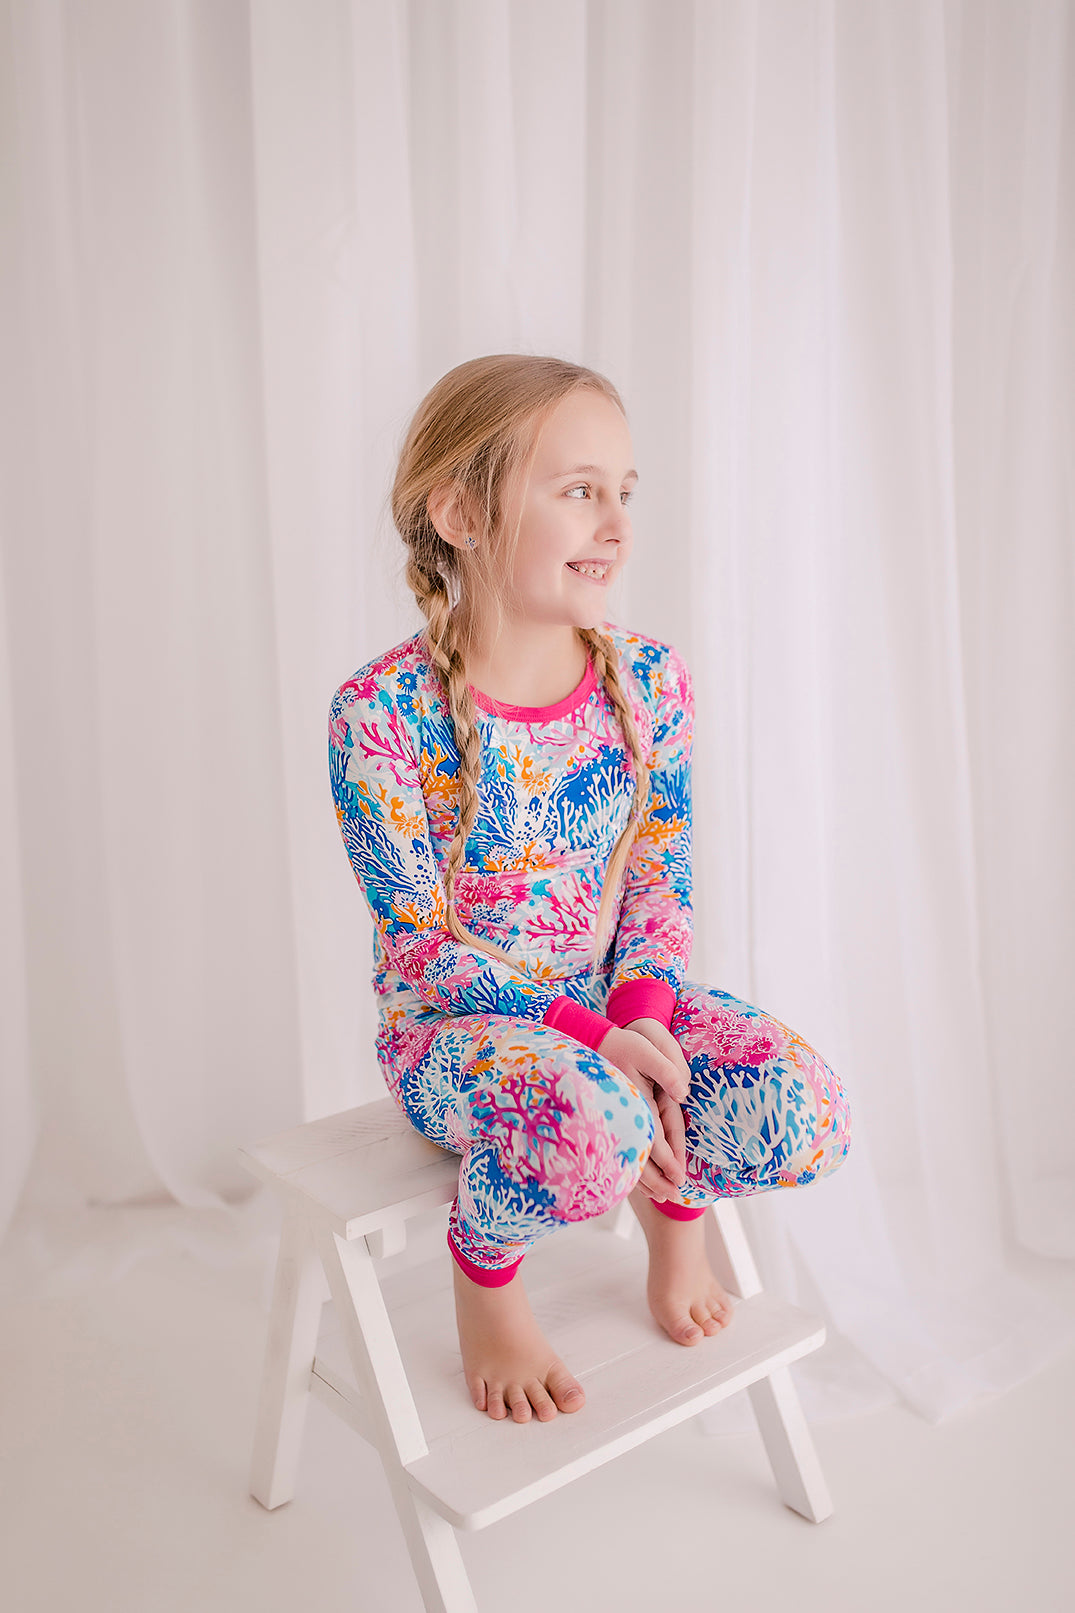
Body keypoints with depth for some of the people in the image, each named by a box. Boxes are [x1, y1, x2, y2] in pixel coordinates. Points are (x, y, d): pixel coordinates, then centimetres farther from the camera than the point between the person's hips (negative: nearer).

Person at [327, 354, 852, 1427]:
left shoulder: (648, 680, -7)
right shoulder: (381, 713, -20)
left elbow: (661, 878, 0)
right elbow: (424, 945, -17)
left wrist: (641, 1012, -18)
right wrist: (588, 1038, -24)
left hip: (617, 1001, 4)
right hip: (450, 1023, -4)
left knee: (806, 1111, -20)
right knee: (591, 1126, -36)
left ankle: (671, 1193, 16)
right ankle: (484, 1269, 2)